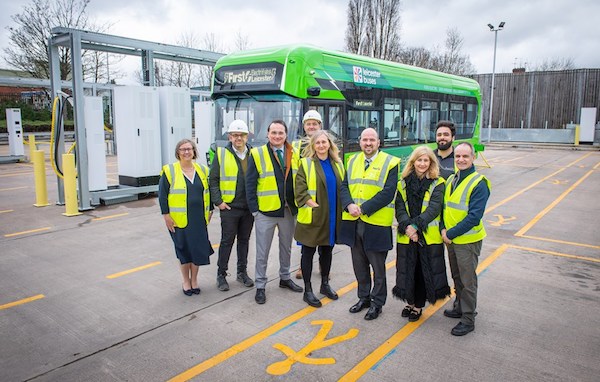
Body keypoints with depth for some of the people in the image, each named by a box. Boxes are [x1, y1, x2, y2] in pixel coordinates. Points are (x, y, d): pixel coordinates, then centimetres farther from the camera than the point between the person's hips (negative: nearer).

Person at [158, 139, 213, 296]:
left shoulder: (202, 170, 7)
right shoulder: (169, 171, -4)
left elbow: (209, 192, 15)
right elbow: (162, 195, -4)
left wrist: (209, 211, 12)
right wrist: (166, 215, -8)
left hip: (199, 219, 3)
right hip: (179, 220, -3)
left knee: (198, 249, 7)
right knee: (184, 250, 7)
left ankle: (194, 280, 26)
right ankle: (186, 281, 25)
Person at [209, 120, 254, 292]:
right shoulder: (221, 154, -3)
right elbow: (213, 180, -3)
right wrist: (218, 201, -10)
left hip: (249, 207, 3)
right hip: (229, 207, -3)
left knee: (244, 240, 14)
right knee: (227, 241, 4)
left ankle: (242, 272, 27)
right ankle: (221, 274, 18)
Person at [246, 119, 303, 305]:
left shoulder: (295, 154, 4)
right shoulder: (257, 154, -6)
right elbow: (250, 184, -6)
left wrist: (298, 204, 0)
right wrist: (254, 209, -10)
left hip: (289, 211, 4)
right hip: (265, 212, -3)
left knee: (286, 247, 19)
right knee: (262, 251, 6)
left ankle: (285, 278, 37)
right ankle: (260, 286, 20)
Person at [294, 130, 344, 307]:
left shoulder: (337, 164, 10)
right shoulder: (306, 164, -6)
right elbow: (300, 189, -12)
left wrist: (341, 209, 5)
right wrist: (313, 205, -18)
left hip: (332, 217, 5)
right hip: (312, 217, -5)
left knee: (327, 250, 16)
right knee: (308, 252, 4)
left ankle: (325, 284, 33)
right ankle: (307, 290, 15)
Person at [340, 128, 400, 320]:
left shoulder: (390, 163, -5)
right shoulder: (353, 161, 11)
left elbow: (388, 193, -14)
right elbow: (344, 186, 8)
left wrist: (363, 208, -19)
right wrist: (349, 205, -12)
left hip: (376, 223, -5)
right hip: (353, 222, 5)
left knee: (377, 266, 8)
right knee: (359, 264, 16)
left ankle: (377, 302, 25)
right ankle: (364, 297, 34)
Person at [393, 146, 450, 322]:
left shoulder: (437, 184, -2)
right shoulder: (403, 183, 5)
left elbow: (434, 208, -13)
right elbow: (399, 208, -2)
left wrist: (416, 225, -22)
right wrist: (407, 226, -18)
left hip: (428, 236, -2)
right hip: (406, 235, 3)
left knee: (424, 271, 6)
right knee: (407, 270, 11)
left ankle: (418, 306, 22)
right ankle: (410, 302, 30)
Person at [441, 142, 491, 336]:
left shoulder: (479, 183, -16)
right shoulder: (451, 180, 6)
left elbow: (474, 217, -21)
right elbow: (444, 207, 10)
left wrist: (450, 233, -18)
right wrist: (443, 229, -5)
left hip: (468, 240, -7)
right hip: (450, 238, 7)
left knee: (467, 280, 4)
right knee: (457, 276, 20)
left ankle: (468, 320, 16)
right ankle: (460, 307, 38)